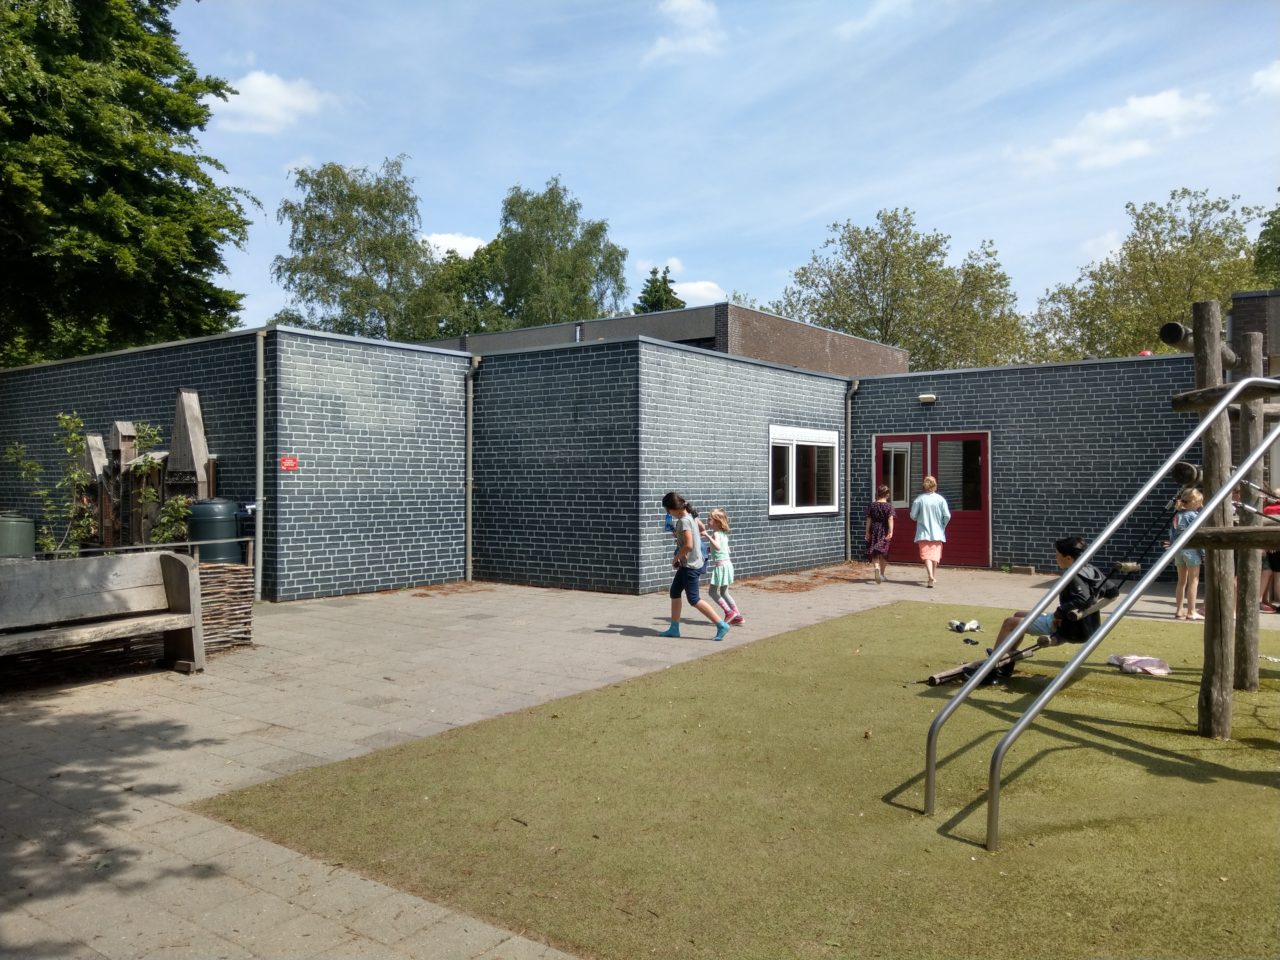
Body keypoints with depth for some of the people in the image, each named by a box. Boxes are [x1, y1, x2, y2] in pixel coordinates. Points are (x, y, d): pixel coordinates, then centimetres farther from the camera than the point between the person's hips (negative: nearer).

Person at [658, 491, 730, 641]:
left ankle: (722, 625, -3)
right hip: (687, 564, 10)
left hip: (690, 565, -10)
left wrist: (675, 558, -15)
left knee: (694, 600, -5)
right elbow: (701, 527, 26)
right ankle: (674, 628, 21)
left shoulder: (684, 521, -21)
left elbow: (688, 545, -30)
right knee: (674, 593, 15)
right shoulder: (691, 516, 7)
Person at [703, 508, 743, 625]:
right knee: (724, 593, 17)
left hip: (721, 565, -9)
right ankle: (738, 616, 15)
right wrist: (711, 550, 26)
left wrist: (707, 536, -35)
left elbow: (717, 546, -32)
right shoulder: (724, 534, 14)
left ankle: (729, 612, -3)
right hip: (727, 563, 9)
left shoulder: (715, 533, -14)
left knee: (713, 592, 1)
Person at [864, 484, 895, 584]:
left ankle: (876, 568, -27)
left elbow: (869, 520, 1)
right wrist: (891, 532, -15)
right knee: (883, 553, 12)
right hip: (884, 531, 0)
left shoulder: (871, 505, 0)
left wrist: (867, 532, 6)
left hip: (874, 530, 0)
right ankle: (882, 573, 21)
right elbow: (890, 520, -13)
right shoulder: (889, 506, -4)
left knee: (874, 553, 1)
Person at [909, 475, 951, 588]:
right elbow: (947, 516, -7)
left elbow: (913, 515, -4)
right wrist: (942, 525, 12)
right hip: (937, 532, 2)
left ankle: (931, 575, -25)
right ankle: (934, 576, 28)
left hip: (923, 532, -2)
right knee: (935, 554, 16)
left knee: (926, 554, -4)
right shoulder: (941, 499, -6)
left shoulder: (919, 499, -7)